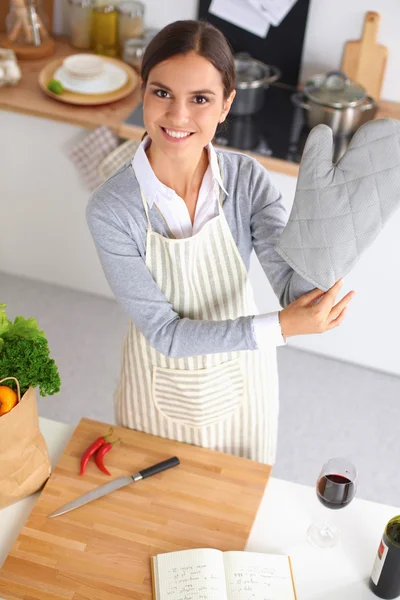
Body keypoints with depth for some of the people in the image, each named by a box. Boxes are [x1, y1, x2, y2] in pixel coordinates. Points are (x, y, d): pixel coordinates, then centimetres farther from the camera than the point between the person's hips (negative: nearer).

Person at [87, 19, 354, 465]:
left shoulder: (248, 180, -19)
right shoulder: (111, 210, -26)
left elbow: (297, 290, -26)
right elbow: (165, 333, -23)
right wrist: (281, 327, -33)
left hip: (240, 378, 2)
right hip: (163, 389, -2)